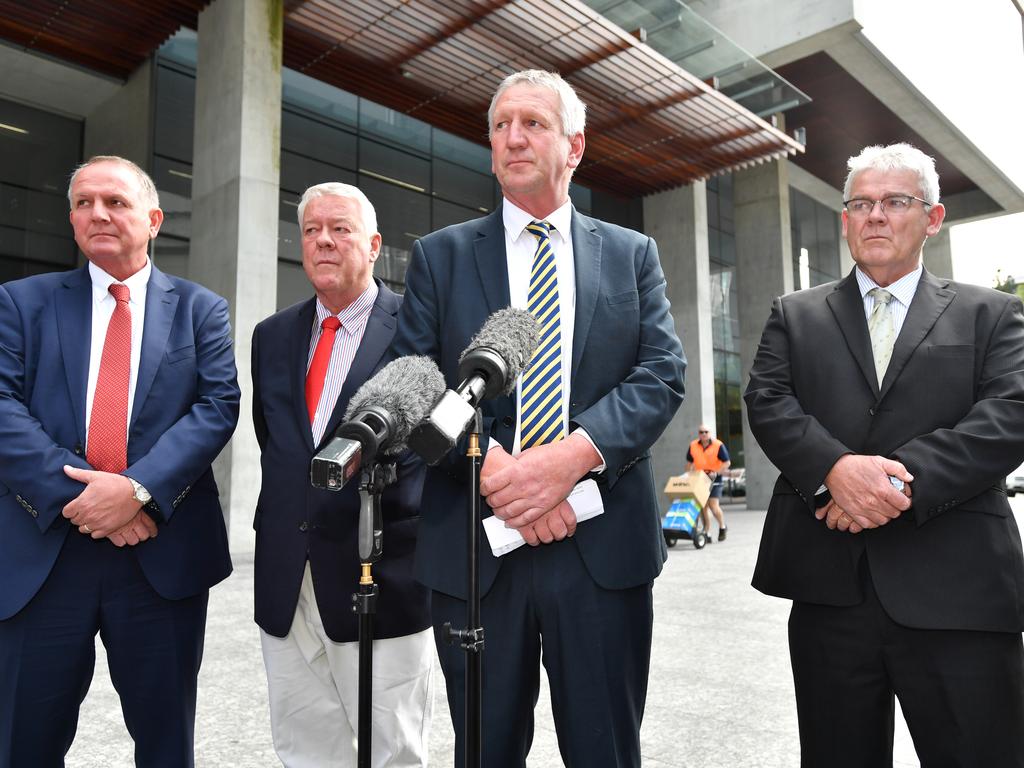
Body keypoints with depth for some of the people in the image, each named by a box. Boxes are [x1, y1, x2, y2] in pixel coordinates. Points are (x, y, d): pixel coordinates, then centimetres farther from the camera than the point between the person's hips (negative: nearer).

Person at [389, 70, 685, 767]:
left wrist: (571, 456, -17)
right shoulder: (440, 255, 8)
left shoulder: (632, 254, 10)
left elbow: (663, 375, -1)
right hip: (474, 548, 0)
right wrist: (492, 465, -16)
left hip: (604, 547, 1)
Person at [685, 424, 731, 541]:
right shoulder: (693, 446, 3)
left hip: (714, 479, -4)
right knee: (703, 506, 3)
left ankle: (722, 527, 17)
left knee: (714, 506, -10)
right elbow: (689, 463, 15)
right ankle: (707, 533, 12)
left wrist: (716, 472, -20)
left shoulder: (718, 445, -10)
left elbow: (727, 462, -9)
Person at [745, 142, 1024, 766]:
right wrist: (836, 467, -18)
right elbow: (767, 403, 0)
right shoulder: (795, 315, 13)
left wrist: (904, 480, -18)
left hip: (957, 589, -1)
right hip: (829, 587, 1)